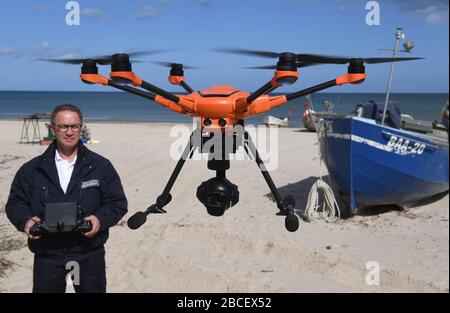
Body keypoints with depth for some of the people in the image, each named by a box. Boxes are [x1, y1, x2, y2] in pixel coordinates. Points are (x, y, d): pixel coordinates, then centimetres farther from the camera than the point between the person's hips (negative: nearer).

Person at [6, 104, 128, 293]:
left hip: (90, 253, 0)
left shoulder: (101, 166, 1)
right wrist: (25, 220, -14)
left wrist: (101, 219, -17)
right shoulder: (32, 169, 4)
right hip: (46, 254, 1)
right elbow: (15, 202, 7)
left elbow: (117, 203, 2)